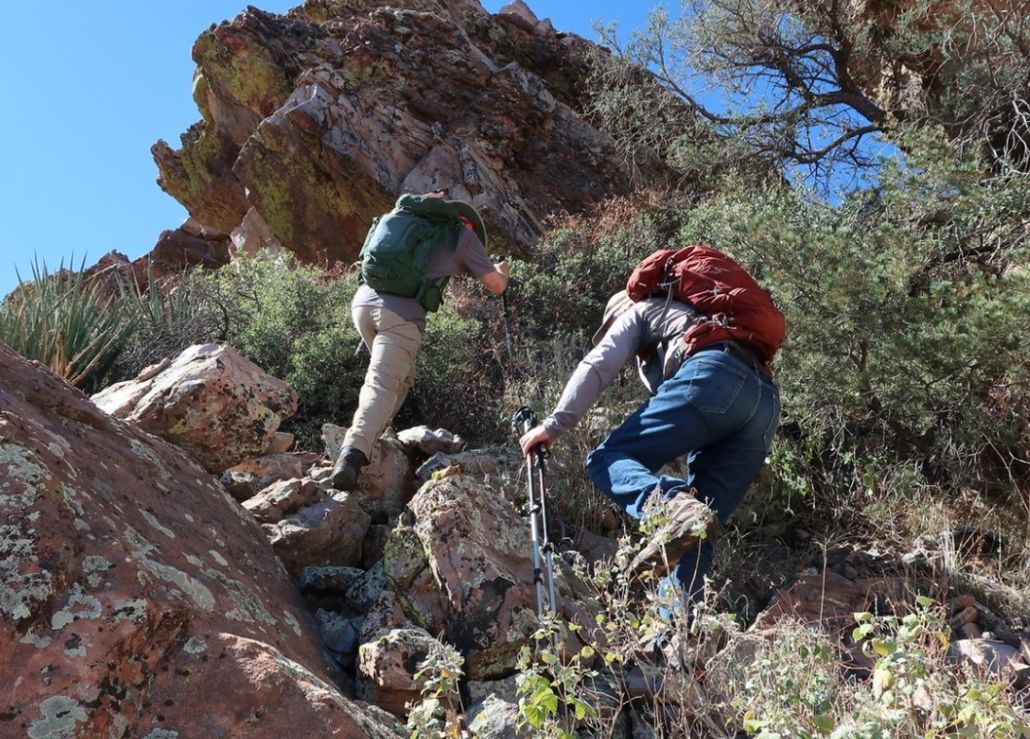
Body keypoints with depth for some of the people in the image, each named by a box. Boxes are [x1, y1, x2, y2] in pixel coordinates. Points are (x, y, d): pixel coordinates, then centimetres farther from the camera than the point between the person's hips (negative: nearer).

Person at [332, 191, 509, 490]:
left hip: (363, 301, 6)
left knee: (400, 376, 24)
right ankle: (353, 452, -35)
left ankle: (365, 439, 18)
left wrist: (432, 199, 47)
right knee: (382, 386, -14)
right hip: (401, 314, -6)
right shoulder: (463, 234, 15)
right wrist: (501, 271, 43)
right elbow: (496, 286, 22)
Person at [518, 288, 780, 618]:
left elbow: (597, 365, 9)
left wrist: (553, 424, 5)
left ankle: (673, 507, -37)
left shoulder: (638, 312, 26)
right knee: (693, 535, 5)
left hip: (710, 378, -7)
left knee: (606, 460, -8)